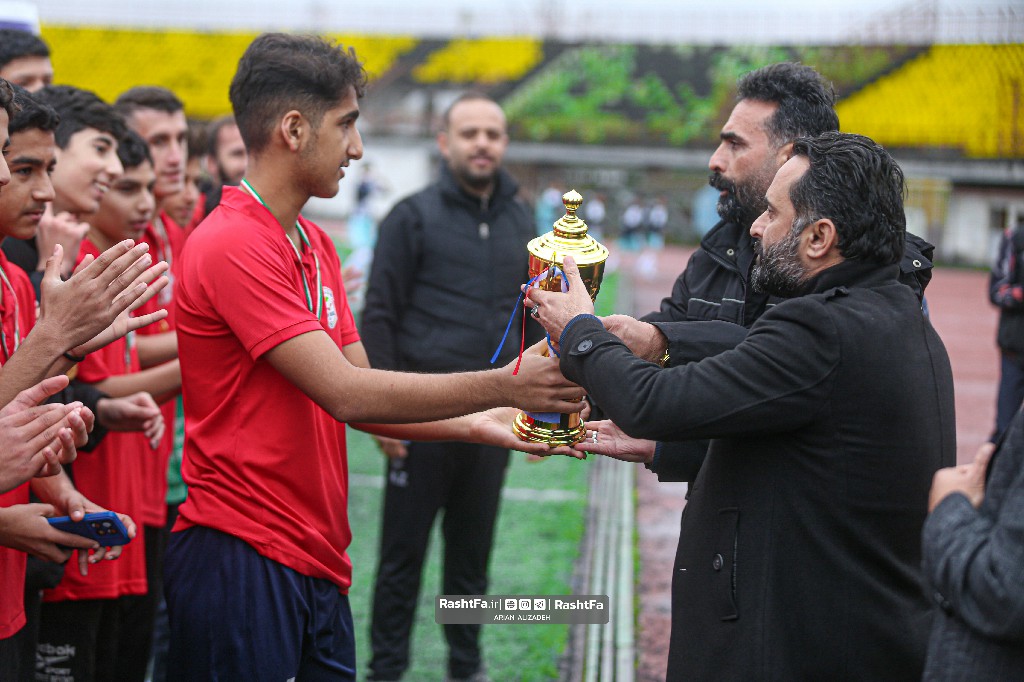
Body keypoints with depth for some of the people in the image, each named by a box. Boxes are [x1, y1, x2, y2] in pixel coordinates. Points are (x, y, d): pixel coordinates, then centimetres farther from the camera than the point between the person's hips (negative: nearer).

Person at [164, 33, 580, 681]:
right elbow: (345, 392, -19)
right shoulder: (234, 246, -15)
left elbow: (362, 400, 13)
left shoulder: (317, 246, 15)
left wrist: (480, 424, 1)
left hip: (317, 562, 8)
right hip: (242, 559, -8)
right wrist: (502, 385, -15)